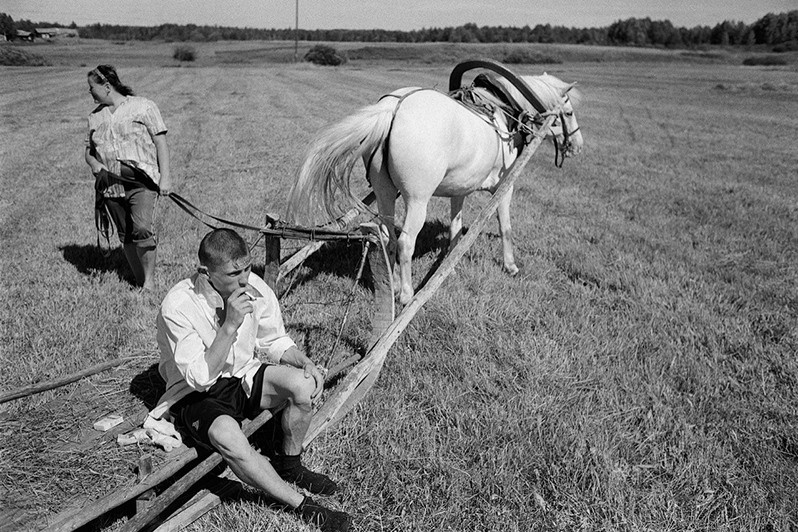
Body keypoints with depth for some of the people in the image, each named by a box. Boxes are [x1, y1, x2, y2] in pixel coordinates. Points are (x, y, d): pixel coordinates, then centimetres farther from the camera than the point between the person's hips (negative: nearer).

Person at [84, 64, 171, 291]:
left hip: (141, 181, -5)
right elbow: (89, 151, 24)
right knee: (125, 236, 7)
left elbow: (161, 142, 0)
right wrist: (95, 165, 0)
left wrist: (165, 177, -7)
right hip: (110, 185, 5)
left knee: (142, 228, -20)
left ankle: (150, 281, -5)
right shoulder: (95, 116, 16)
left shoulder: (142, 106, 1)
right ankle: (139, 281, 19)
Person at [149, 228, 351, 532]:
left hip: (243, 376, 5)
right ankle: (302, 506, -17)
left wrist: (306, 362, -16)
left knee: (302, 384, -23)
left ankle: (289, 466, 4)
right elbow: (199, 378, -28)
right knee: (229, 438, -36)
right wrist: (230, 326, -37)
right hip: (195, 396, -4)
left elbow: (275, 341, 3)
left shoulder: (254, 287, -13)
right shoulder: (177, 307, -26)